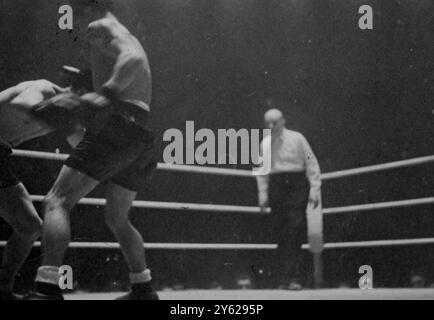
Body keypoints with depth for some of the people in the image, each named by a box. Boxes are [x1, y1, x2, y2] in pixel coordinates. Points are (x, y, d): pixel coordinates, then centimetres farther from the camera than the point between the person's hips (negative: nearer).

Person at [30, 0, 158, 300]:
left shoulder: (101, 27, 3)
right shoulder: (130, 41, 31)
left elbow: (134, 60, -18)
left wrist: (105, 95, -31)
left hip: (116, 128, -9)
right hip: (142, 139, 9)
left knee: (56, 203, -12)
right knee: (117, 219, 24)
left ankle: (47, 289, -26)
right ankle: (143, 289, 29)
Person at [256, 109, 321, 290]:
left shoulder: (296, 139, -1)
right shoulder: (265, 144, 10)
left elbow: (312, 164, 0)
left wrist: (314, 190, -6)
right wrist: (263, 195, 11)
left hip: (296, 186, -4)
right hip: (276, 187, 4)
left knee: (296, 229, -13)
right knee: (280, 233, 3)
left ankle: (295, 277, -12)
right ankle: (283, 276, 11)